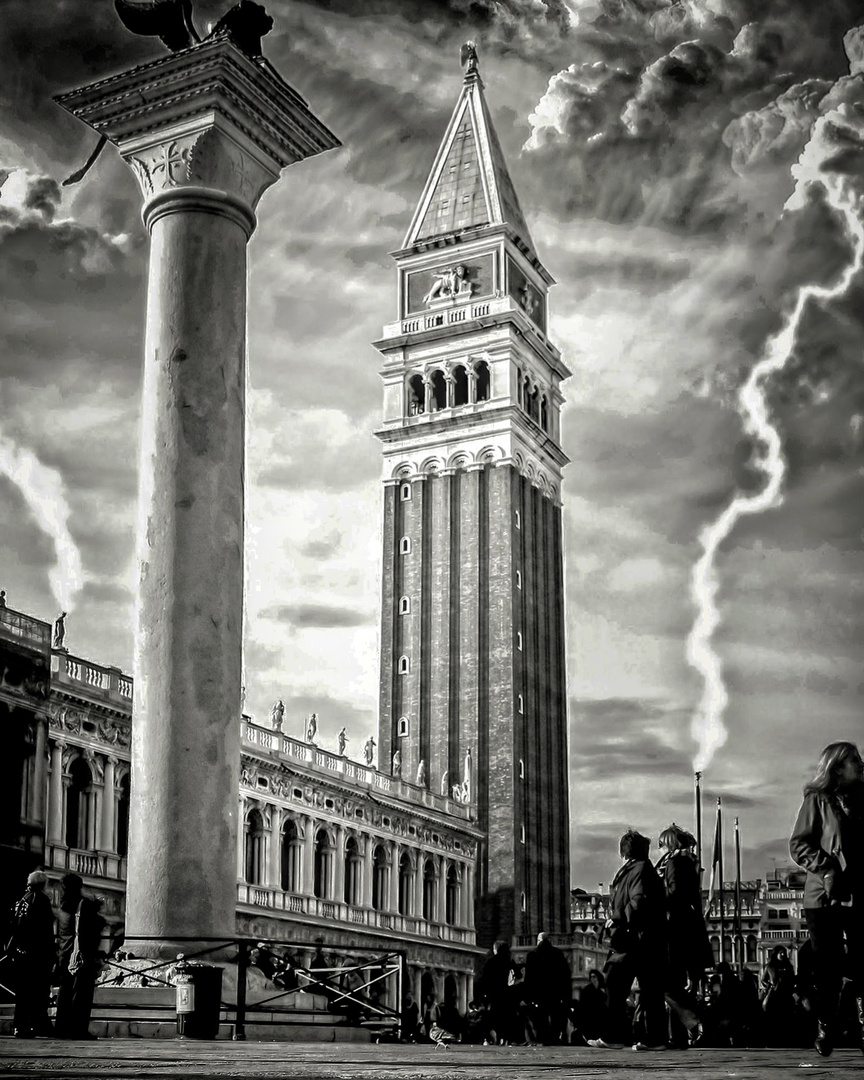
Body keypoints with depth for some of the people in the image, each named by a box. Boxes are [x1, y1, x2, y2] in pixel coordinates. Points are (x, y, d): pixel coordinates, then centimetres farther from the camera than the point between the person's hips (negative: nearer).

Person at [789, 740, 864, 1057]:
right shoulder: (817, 799, 1)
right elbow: (798, 844, -4)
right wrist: (826, 868, -17)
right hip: (825, 896, -3)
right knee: (827, 968, 1)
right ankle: (825, 1030, 9)